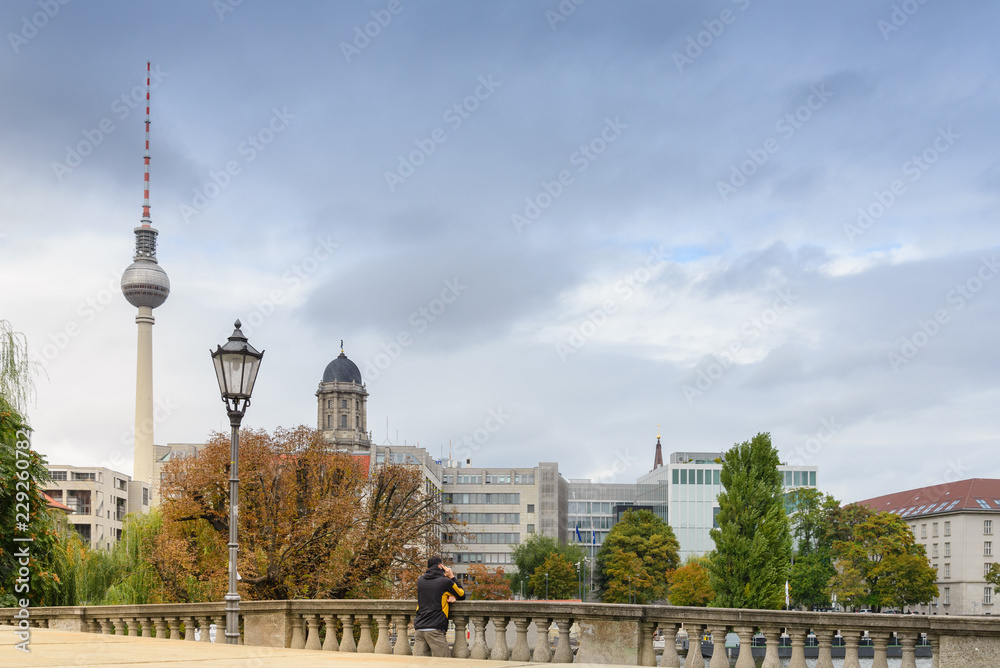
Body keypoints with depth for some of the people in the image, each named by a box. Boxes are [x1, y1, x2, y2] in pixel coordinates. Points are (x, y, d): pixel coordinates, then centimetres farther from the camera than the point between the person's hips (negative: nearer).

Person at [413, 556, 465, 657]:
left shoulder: (420, 580, 15)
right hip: (434, 629, -5)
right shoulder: (445, 581, -1)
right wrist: (452, 577, 16)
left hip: (418, 629, 5)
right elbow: (462, 595, 13)